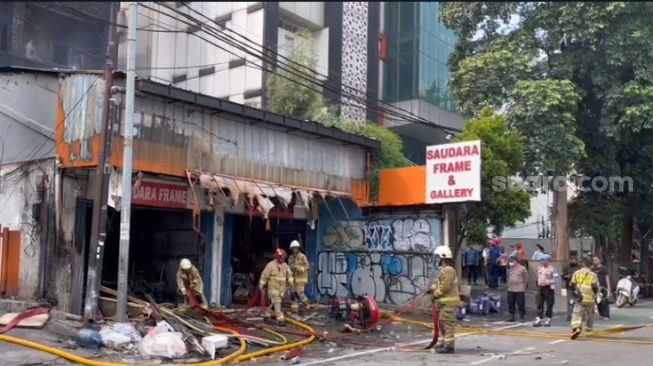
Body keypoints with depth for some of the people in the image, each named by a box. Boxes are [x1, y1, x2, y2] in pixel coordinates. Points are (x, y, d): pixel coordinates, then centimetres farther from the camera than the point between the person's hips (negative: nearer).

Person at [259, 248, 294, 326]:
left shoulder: (285, 265, 4)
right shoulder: (271, 265, -13)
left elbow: (289, 274, 9)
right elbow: (264, 275, -7)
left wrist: (291, 281, -8)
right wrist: (261, 285, -2)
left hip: (282, 288, 6)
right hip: (273, 288, -6)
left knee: (274, 303, 16)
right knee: (277, 303, -12)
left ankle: (267, 314, 37)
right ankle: (280, 320, -13)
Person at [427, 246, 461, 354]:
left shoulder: (448, 270, -17)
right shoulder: (445, 269, 18)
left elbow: (445, 287, -21)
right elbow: (440, 283, 22)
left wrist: (435, 294, -12)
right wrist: (432, 288, 5)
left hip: (449, 302, -11)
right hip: (445, 301, 11)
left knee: (447, 323, -10)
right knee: (443, 323, 18)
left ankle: (449, 346, -10)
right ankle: (445, 342, 29)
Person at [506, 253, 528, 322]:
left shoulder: (522, 268, -5)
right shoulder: (510, 269, 11)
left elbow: (526, 278, -1)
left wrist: (524, 287, 0)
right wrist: (508, 285, 13)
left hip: (519, 290, -6)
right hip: (510, 289, 6)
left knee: (521, 304, -1)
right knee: (511, 304, 8)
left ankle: (522, 317, 7)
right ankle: (512, 317, 17)